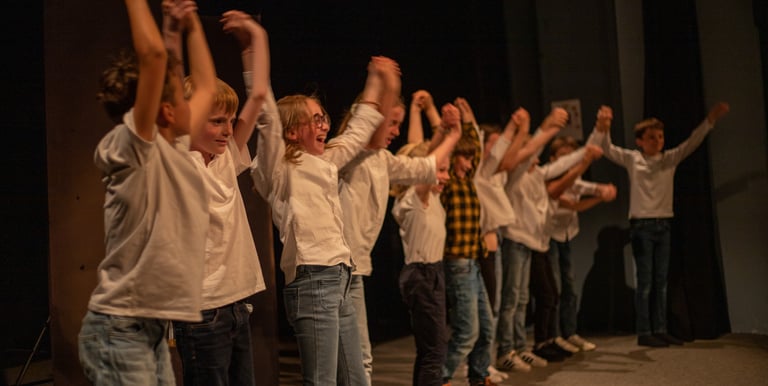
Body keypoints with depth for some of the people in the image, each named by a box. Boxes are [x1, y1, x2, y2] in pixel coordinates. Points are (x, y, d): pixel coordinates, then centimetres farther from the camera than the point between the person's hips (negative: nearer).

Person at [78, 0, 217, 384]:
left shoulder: (175, 148, 9)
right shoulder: (130, 149, -14)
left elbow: (206, 86, 22)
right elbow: (153, 54, -25)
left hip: (153, 327, 9)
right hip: (120, 330, -9)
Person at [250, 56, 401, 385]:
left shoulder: (326, 162, 18)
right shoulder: (280, 167, -5)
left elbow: (358, 132, 31)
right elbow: (267, 114, -17)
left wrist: (377, 81, 37)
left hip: (340, 281, 9)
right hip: (312, 283, -9)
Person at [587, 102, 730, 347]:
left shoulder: (671, 159, 9)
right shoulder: (631, 159, -1)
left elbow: (692, 143, 0)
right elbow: (605, 149, -10)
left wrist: (710, 120, -14)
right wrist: (602, 127, -30)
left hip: (664, 225, 4)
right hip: (642, 225, -4)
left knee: (661, 281, 8)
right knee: (645, 282, -4)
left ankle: (660, 330, 15)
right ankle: (644, 333, 1)